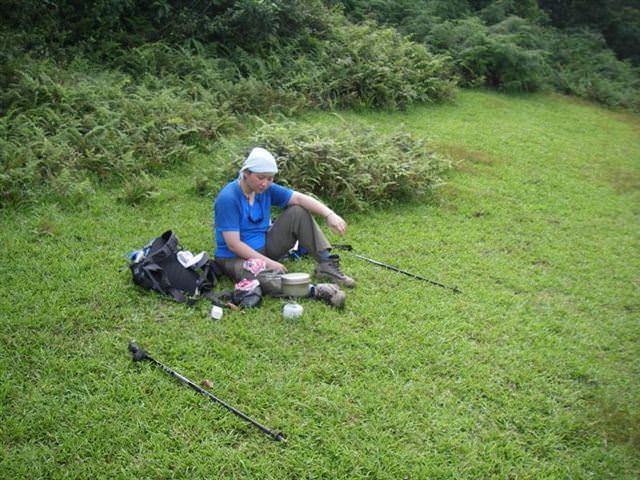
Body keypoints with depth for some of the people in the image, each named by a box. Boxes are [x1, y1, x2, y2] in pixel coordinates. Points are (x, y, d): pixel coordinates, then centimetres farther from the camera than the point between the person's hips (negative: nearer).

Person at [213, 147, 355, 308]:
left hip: (265, 246, 7)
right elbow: (233, 244, -24)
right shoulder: (228, 198, -22)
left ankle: (327, 265, -15)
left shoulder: (266, 189, -4)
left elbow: (300, 198, -14)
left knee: (298, 212, -7)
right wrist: (268, 262, -26)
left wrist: (329, 214, -30)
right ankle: (315, 291, -42)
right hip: (236, 258, -7)